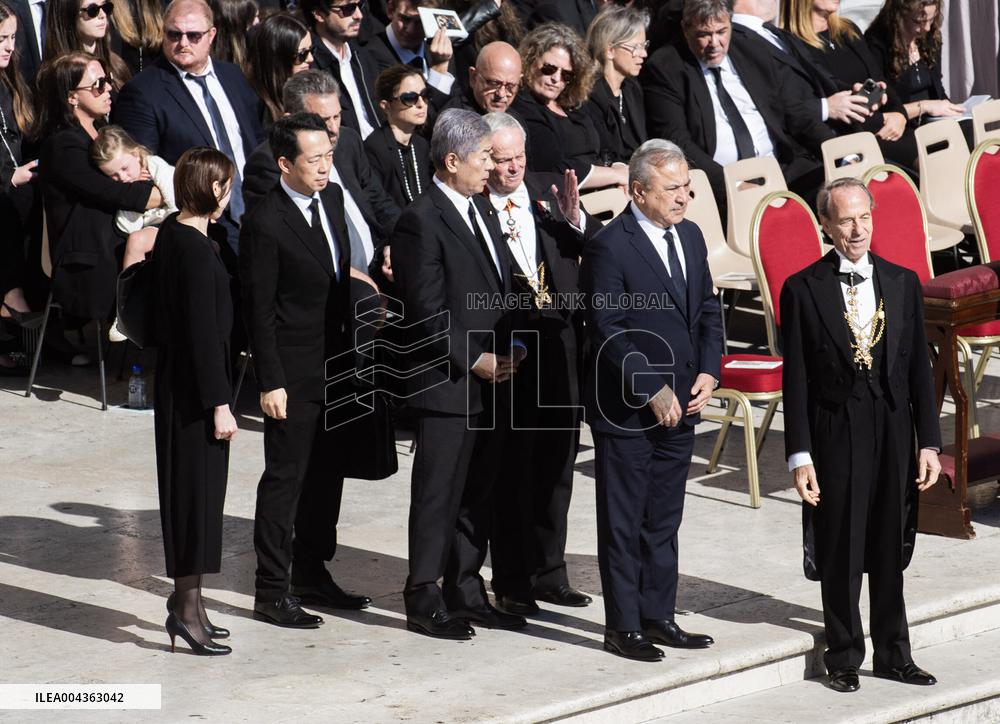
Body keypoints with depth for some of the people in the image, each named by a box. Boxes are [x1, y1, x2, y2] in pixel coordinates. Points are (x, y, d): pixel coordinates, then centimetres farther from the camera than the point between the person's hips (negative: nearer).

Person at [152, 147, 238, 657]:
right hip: (196, 385, -9)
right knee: (198, 488, -3)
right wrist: (219, 403, -19)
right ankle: (186, 608, 1)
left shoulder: (171, 234, 8)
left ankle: (186, 599, 24)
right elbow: (204, 331, -21)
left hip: (175, 379, 9)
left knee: (190, 489, 15)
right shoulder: (197, 249, -20)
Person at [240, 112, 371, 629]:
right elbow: (259, 311, -16)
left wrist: (350, 347, 15)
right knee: (285, 476, -2)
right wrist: (270, 382, -17)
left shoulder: (332, 198, 6)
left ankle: (311, 573, 29)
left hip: (336, 363, 8)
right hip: (293, 372, -8)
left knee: (328, 471, 15)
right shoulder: (265, 223, -18)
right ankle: (272, 592, 5)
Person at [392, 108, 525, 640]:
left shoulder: (481, 208, 14)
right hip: (446, 386, -8)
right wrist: (474, 361, -15)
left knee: (477, 492, 14)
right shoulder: (421, 221, -13)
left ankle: (467, 594, 23)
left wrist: (508, 350, 8)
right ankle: (425, 601, 6)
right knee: (437, 495, -1)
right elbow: (428, 311, -16)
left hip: (491, 381, 8)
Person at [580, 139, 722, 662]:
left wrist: (708, 372, -1)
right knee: (623, 522, 2)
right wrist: (651, 390, -18)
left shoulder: (690, 236, 8)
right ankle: (623, 627, 9)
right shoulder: (609, 247, -15)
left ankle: (658, 616, 24)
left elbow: (708, 309, 14)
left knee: (664, 519, 14)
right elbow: (609, 331, -17)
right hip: (627, 410, -7)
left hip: (680, 403, 7)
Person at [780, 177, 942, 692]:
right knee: (840, 555, 5)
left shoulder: (902, 283, 6)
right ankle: (844, 658, 18)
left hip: (894, 435, 3)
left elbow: (919, 368, 8)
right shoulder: (803, 290, -3)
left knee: (891, 552, 11)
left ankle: (893, 654, 23)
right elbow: (796, 380, -3)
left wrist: (929, 442, 4)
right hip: (836, 436, -3)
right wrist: (799, 455, -7)